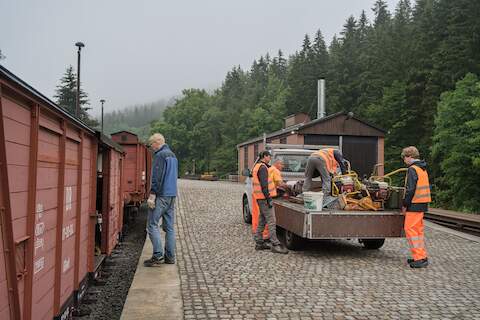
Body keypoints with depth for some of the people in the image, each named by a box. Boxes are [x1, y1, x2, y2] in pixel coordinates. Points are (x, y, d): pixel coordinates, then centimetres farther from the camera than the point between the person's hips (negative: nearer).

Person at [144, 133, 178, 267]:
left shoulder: (160, 155, -10)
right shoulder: (173, 155, 19)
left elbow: (157, 177, -18)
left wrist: (152, 195, -18)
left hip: (161, 195, -9)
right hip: (172, 195, 9)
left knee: (152, 225, -5)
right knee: (169, 226, 9)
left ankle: (158, 255, -9)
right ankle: (170, 256, 11)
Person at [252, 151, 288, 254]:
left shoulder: (257, 166, 19)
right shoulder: (262, 167, -14)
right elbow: (264, 184, -21)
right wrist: (268, 198, -22)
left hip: (260, 198, 11)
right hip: (264, 198, -11)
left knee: (262, 221, 14)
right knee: (271, 221, -10)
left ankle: (259, 243, 19)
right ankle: (275, 245, -10)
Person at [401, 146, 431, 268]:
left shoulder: (412, 169, -14)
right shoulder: (423, 169, 16)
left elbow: (410, 189, -19)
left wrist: (405, 205, -11)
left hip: (415, 204, -9)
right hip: (423, 203, 9)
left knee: (410, 229, -5)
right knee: (418, 229, 15)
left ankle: (419, 258, -6)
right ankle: (422, 256, 21)